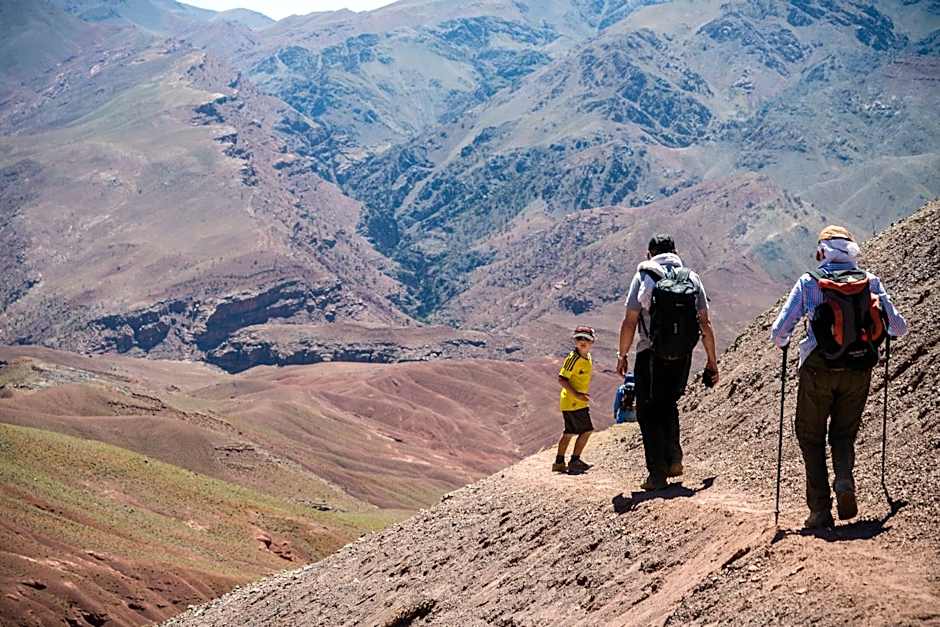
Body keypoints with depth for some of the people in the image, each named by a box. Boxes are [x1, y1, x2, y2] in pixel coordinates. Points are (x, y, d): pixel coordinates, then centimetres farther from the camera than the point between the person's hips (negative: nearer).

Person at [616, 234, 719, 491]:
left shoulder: (644, 277, -2)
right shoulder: (692, 278, 7)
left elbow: (630, 322, -6)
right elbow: (705, 324, 5)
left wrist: (622, 355, 5)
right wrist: (712, 361, 11)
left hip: (651, 355, -4)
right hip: (683, 356, 4)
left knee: (649, 412, 6)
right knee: (669, 404, 25)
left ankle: (657, 474, 1)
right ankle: (674, 458, 13)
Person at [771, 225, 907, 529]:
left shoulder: (808, 282, -5)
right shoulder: (870, 282, 0)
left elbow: (778, 333, -6)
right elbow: (899, 327, 4)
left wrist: (781, 342, 18)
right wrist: (884, 330, 27)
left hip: (819, 371, -2)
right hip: (859, 371, 2)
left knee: (811, 437, 13)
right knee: (844, 434, 19)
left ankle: (821, 509, 3)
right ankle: (844, 479, -11)